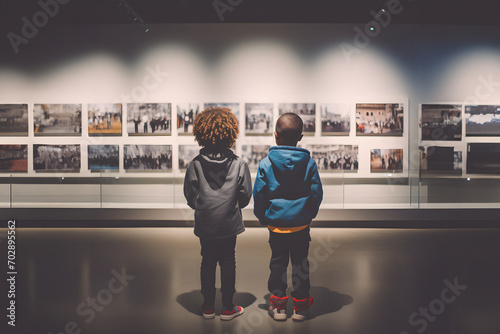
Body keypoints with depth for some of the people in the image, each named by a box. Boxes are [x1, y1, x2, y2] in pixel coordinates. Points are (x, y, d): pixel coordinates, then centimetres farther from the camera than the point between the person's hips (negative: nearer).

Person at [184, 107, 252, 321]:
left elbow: (190, 196, -3)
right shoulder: (238, 164, -9)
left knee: (207, 263, 14)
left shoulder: (195, 164, -8)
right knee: (228, 263, 12)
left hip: (204, 224, 1)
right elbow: (245, 195, -4)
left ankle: (208, 307, 25)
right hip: (229, 223, -1)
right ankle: (228, 308, 20)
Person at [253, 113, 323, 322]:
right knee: (300, 263, 12)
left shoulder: (266, 164, -10)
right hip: (301, 225, 1)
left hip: (276, 224, 0)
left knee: (278, 263, 13)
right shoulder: (309, 163, -8)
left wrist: (262, 217, 10)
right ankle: (300, 306, 22)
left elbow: (258, 195, -5)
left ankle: (278, 305, 21)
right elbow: (317, 194, -2)